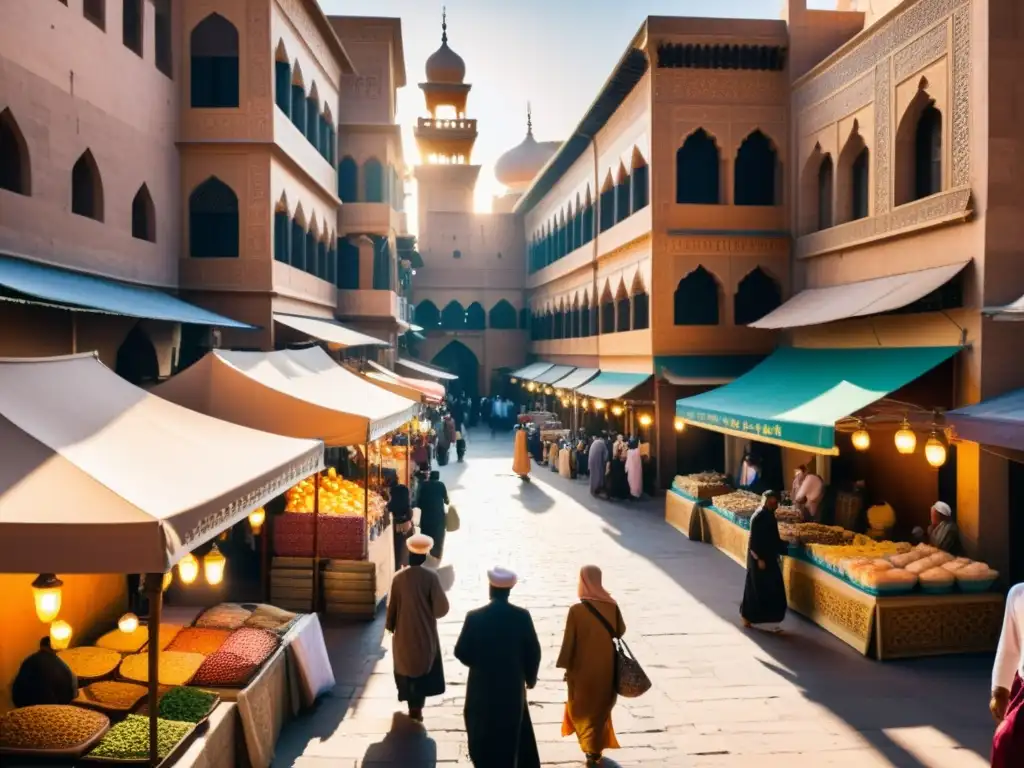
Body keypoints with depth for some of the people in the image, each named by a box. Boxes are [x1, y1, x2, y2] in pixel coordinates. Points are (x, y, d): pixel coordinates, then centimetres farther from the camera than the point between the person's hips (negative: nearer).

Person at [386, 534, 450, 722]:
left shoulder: (398, 577, -12)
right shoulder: (431, 577, -18)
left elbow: (391, 606, -1)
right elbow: (441, 609, -15)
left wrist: (390, 626, 14)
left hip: (404, 633, 2)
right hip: (425, 633, -2)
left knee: (406, 668, 21)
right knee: (423, 669, 16)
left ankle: (412, 706, 33)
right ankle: (417, 709, 14)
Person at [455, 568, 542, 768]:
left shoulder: (475, 617, -16)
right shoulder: (522, 616, -11)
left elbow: (461, 652, -10)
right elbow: (534, 652, -5)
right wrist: (530, 678, 11)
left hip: (482, 687, -1)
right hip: (513, 686, 2)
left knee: (484, 737, 15)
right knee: (514, 735, 19)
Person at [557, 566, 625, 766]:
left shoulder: (576, 610, -20)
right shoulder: (612, 605, -10)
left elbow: (569, 642, -14)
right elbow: (621, 631, 5)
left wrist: (566, 667, -2)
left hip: (583, 668, -3)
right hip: (606, 668, 3)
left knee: (582, 708, 18)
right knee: (601, 707, 21)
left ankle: (590, 747, 15)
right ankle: (596, 748, 30)